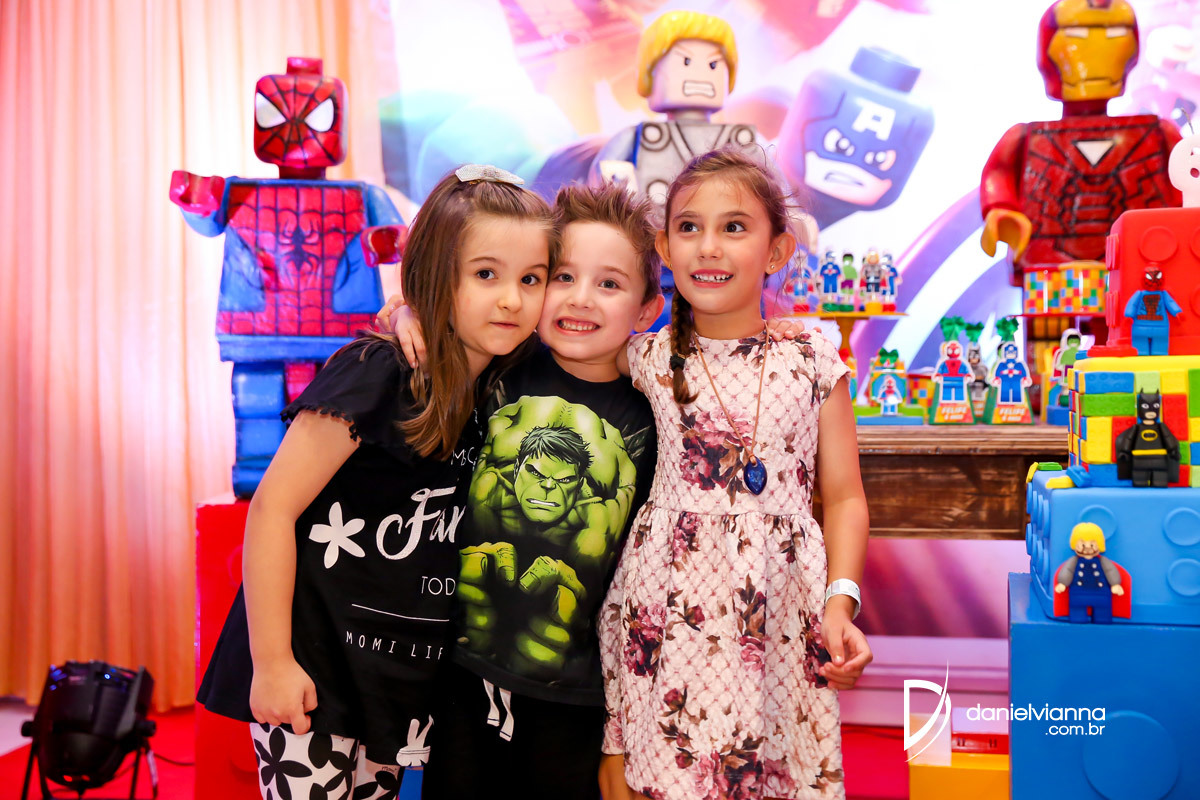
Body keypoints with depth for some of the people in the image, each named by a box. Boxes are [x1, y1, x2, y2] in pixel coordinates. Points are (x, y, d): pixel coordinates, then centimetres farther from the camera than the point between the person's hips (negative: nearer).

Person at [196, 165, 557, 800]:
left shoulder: (501, 391, 1)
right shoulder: (374, 376, -18)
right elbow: (273, 507, -18)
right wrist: (271, 662, -17)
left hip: (408, 674, 6)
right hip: (317, 666, -6)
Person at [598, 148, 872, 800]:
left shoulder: (812, 365, 4)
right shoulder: (647, 361, 3)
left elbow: (844, 496, 7)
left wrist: (841, 601, -4)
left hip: (782, 614, 1)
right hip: (667, 608, 0)